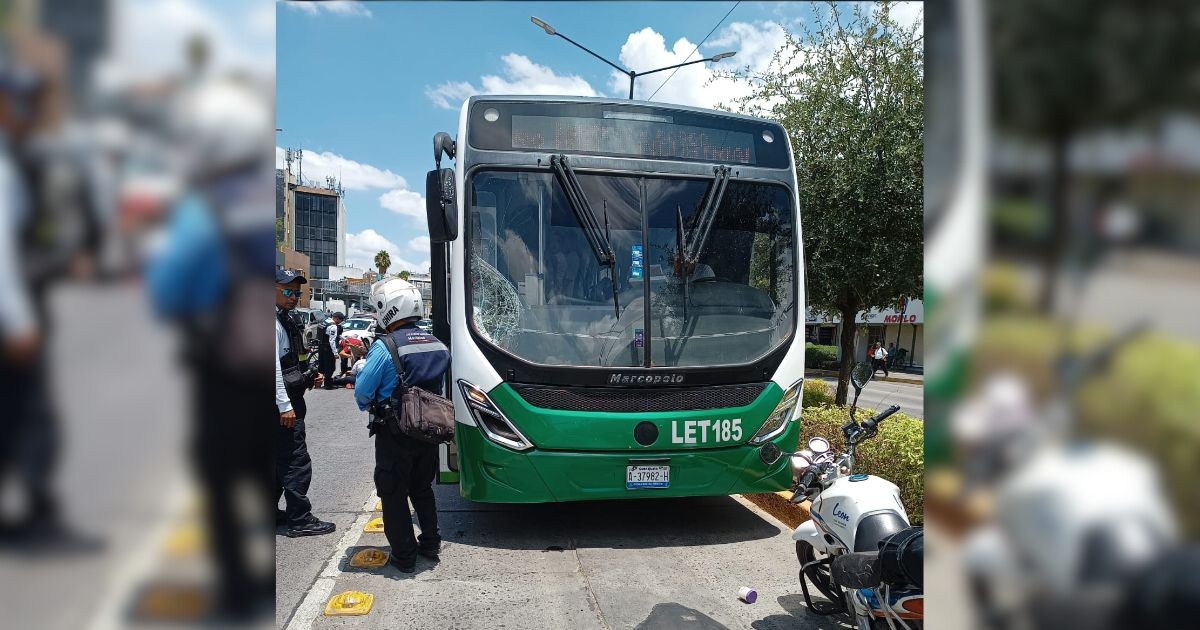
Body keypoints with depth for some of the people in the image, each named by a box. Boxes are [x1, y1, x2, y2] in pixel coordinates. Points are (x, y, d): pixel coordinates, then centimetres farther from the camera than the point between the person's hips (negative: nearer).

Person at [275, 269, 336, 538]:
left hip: (289, 400, 10)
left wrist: (309, 378, 9)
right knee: (297, 462, -5)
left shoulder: (284, 320, 16)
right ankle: (299, 520, 1)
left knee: (281, 460, 18)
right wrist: (285, 406, -22)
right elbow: (273, 366, -21)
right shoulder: (274, 322, -15)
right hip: (284, 404, -10)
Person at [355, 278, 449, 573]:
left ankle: (404, 556, 15)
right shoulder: (438, 346, 2)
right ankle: (430, 544, 31)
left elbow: (362, 393, -14)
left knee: (393, 494, 9)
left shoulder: (384, 348, -18)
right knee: (422, 488, 23)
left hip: (395, 436, -6)